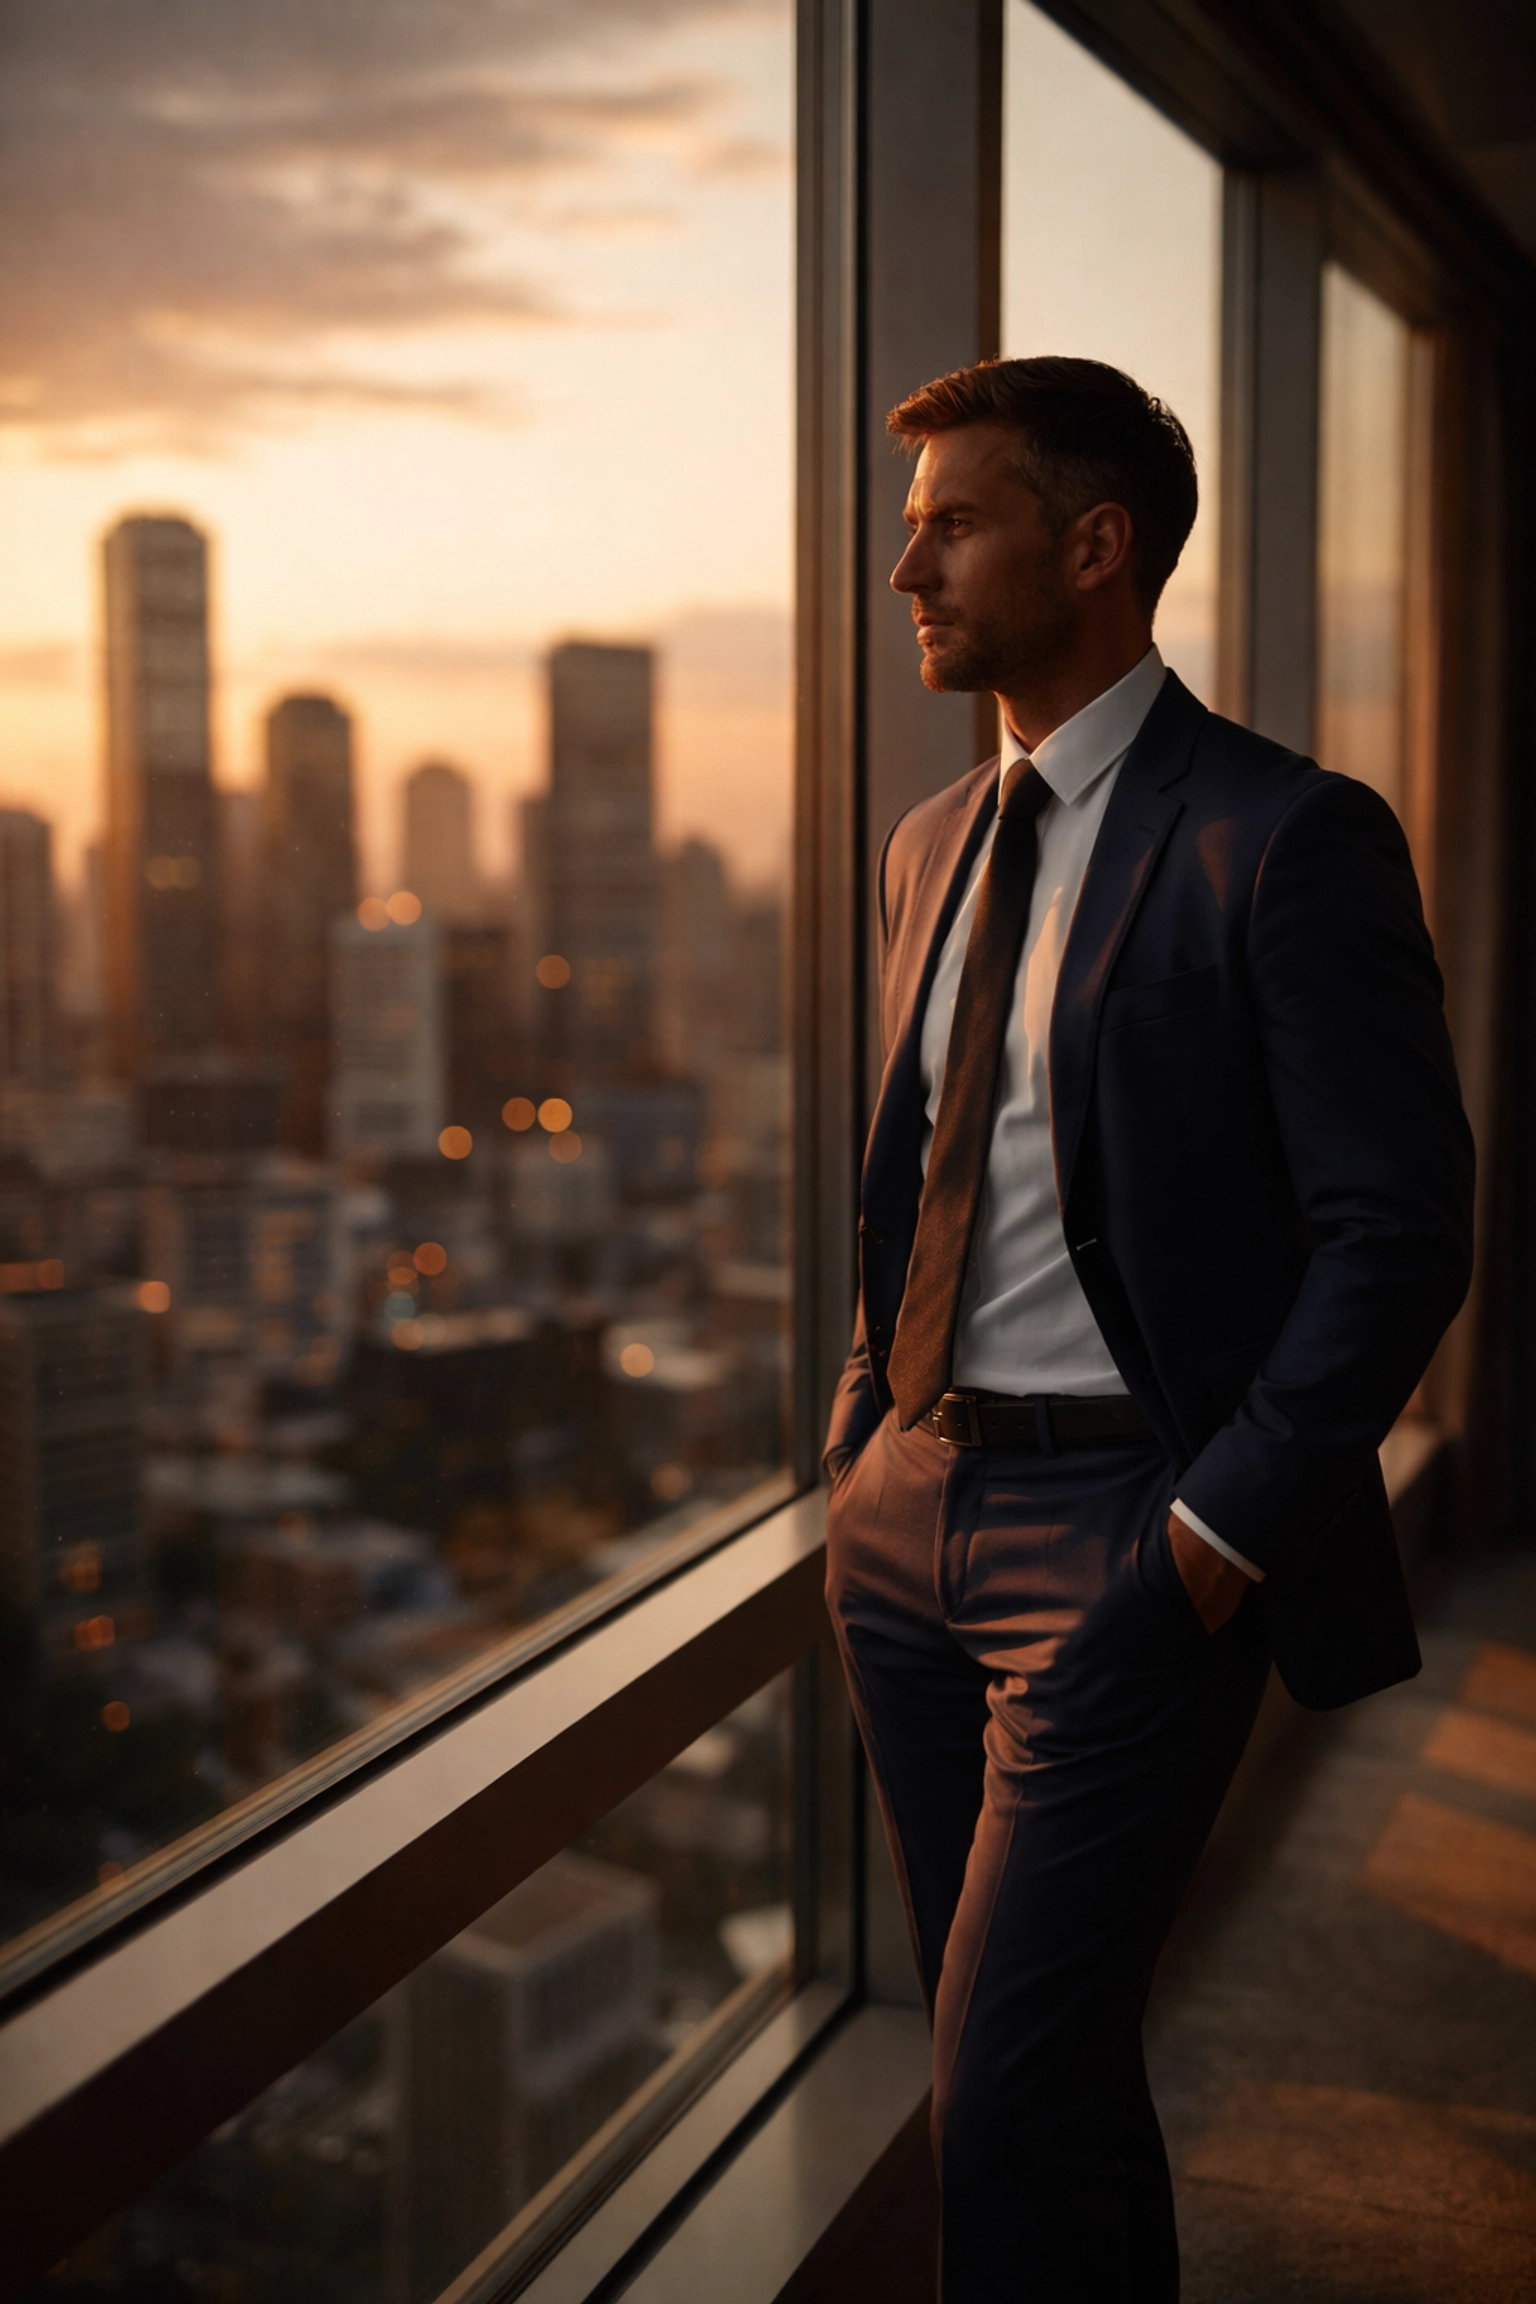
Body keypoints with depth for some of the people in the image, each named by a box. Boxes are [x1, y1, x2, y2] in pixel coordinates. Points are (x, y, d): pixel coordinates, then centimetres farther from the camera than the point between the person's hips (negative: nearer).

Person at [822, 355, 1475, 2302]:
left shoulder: (1285, 840, -11)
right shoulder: (930, 845, 12)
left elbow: (1400, 1230, -13)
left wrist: (1227, 1523, -16)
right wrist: (863, 1438, 12)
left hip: (1126, 1531, -7)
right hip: (909, 1515, 8)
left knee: (1011, 2098, -5)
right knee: (1049, 2063, 19)